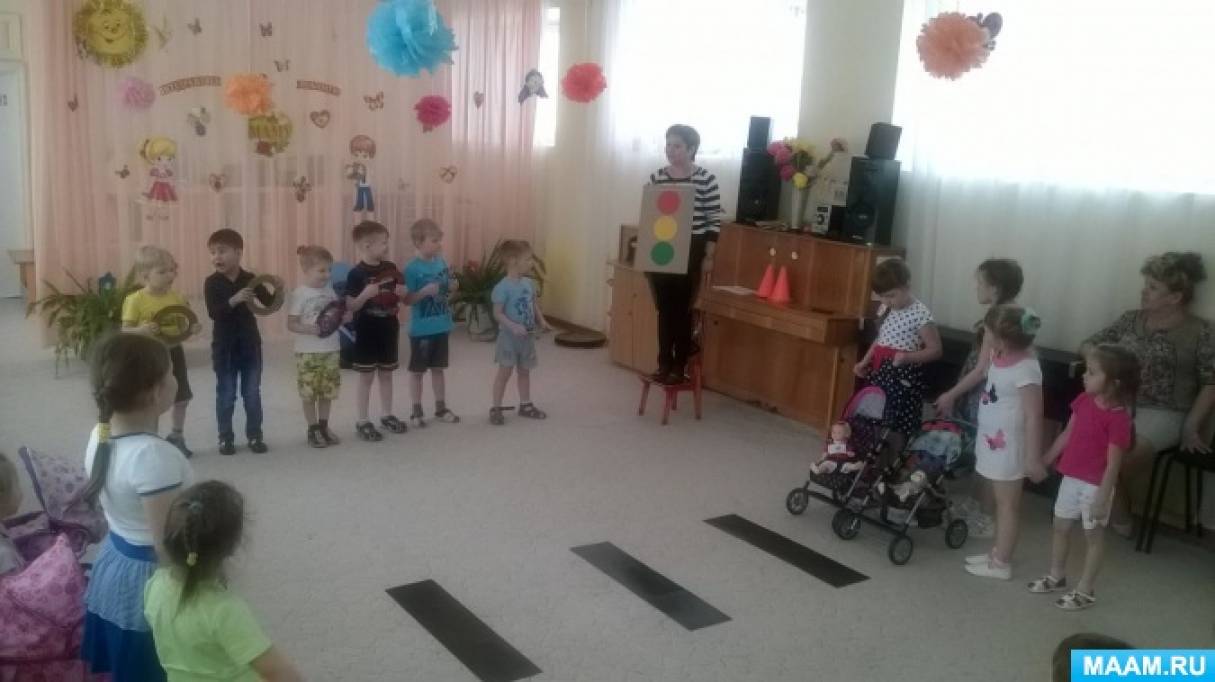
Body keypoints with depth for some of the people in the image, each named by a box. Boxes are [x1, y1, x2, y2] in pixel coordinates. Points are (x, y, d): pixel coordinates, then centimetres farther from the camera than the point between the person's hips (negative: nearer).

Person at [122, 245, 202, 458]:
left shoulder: (177, 298, -2)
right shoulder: (136, 300, -15)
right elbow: (125, 330, -11)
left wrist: (193, 328, -13)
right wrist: (141, 330, -31)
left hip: (173, 353, 5)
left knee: (181, 399, 14)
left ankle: (176, 436, 34)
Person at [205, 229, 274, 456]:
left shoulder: (250, 279, -3)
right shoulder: (212, 283, -8)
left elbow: (269, 303, -5)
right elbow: (213, 312, -20)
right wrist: (233, 301, -35)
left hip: (250, 344, 2)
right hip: (224, 346, -1)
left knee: (252, 393, 9)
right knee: (226, 394, 6)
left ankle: (255, 436, 18)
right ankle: (226, 438, 16)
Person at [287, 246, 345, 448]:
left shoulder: (329, 290, 5)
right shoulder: (300, 294, -11)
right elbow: (291, 324, -12)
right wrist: (311, 329, -25)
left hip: (330, 350, 5)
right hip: (308, 352, -5)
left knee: (328, 391, 12)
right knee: (309, 393, 3)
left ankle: (323, 427, 24)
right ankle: (313, 430, 14)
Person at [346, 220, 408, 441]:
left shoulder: (391, 268, 3)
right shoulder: (357, 273, -14)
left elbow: (401, 295, 15)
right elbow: (350, 306, -15)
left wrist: (403, 293, -7)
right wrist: (365, 294, -31)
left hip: (388, 329, 6)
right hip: (367, 331, -5)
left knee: (386, 374, 15)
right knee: (367, 376, 2)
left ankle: (387, 415, 28)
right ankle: (363, 422, 11)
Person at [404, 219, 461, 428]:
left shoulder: (442, 263, 3)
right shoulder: (412, 268, -15)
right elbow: (408, 300, -15)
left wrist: (452, 288, -7)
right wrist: (425, 291, -29)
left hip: (441, 326, 6)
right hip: (421, 329, -5)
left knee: (438, 368, 16)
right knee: (417, 370, 8)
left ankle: (441, 407, 26)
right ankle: (416, 411, 18)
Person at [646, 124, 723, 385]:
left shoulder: (706, 179, -7)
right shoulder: (656, 177, 4)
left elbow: (714, 220, -5)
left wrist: (708, 257, -8)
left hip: (690, 253, -3)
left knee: (682, 309, 2)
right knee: (664, 308, 8)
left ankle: (680, 366, 13)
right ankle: (664, 363, 18)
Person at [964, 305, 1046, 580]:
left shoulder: (1025, 369, -24)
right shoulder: (999, 356, 0)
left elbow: (1034, 416, -22)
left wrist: (1034, 457, -20)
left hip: (1008, 444, -8)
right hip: (992, 439, 8)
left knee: (1008, 503, 4)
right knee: (1000, 501, 18)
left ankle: (1001, 564, 14)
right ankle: (997, 552, 31)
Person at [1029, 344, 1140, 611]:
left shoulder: (1118, 418, -24)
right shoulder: (1083, 401, -3)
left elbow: (1113, 465, -21)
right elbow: (1066, 435, 9)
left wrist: (1102, 499, -19)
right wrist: (1044, 462, 15)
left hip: (1095, 486, -7)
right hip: (1071, 479, 7)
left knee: (1093, 536, 10)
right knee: (1061, 527, 19)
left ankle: (1085, 590, 22)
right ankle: (1056, 576, 37)